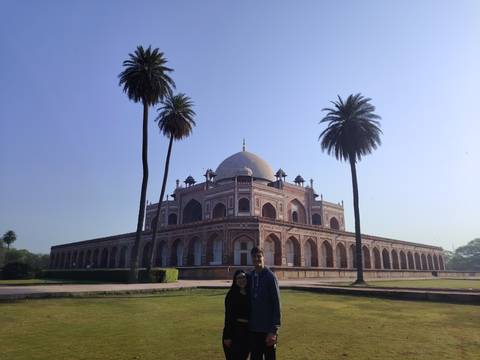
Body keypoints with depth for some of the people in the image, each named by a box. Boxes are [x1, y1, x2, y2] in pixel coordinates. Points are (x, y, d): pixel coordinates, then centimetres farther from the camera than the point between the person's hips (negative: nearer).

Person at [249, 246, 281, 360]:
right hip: (254, 328, 5)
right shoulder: (251, 277, 5)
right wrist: (249, 324, 8)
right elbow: (250, 302, 10)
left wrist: (273, 330, -17)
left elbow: (276, 304, -14)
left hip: (267, 328, -5)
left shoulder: (270, 277, -12)